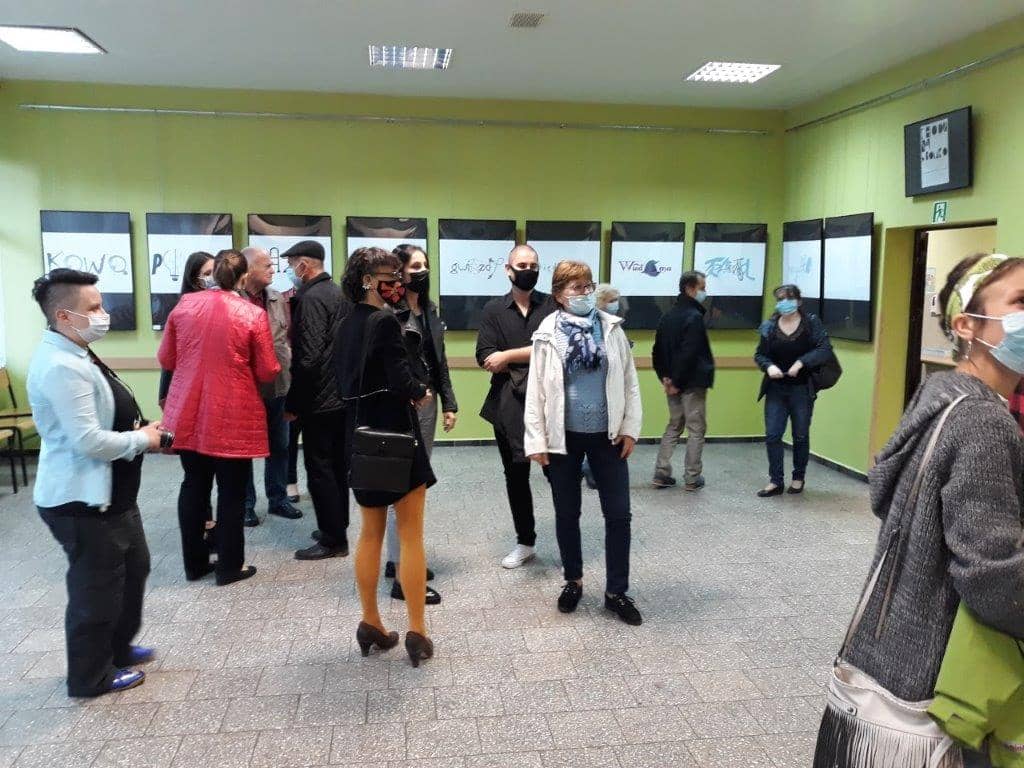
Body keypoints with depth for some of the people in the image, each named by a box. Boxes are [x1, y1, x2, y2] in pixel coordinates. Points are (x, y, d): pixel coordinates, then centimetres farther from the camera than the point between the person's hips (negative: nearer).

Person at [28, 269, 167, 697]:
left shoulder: (76, 356, 9)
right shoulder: (62, 367, -25)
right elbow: (89, 441, -28)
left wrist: (137, 431, 4)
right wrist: (142, 441, -14)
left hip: (108, 494, 11)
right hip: (82, 501, -11)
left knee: (133, 566, 24)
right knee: (96, 586, 6)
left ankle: (117, 647, 43)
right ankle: (91, 677, 26)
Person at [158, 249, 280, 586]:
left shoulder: (184, 305, 1)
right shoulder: (253, 314, -11)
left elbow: (166, 359, 9)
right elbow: (268, 372, -6)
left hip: (187, 414, 4)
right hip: (233, 418, -4)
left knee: (193, 486, 16)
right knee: (232, 491, 7)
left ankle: (194, 562, 26)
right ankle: (229, 566, 16)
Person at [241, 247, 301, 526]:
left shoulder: (278, 298, 4)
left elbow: (289, 334, 9)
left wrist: (289, 364, -1)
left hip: (278, 384, 6)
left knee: (279, 445, 15)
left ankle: (278, 498, 29)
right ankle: (246, 504, 22)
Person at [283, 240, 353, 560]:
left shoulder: (311, 298, -16)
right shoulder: (338, 294, 12)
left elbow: (308, 357, -23)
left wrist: (292, 404, -16)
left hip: (320, 401, -9)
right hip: (343, 396, 9)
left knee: (319, 469, -1)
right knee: (337, 465, 16)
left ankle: (333, 539, 5)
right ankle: (337, 528, 27)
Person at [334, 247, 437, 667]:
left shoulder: (345, 325, 9)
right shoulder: (385, 321, -15)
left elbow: (344, 381, 11)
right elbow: (401, 379, -22)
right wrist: (422, 394, -3)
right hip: (396, 432, -7)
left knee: (370, 532, 16)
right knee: (410, 534, 2)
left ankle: (371, 624, 24)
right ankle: (417, 632, 7)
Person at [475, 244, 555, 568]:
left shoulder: (552, 306, 3)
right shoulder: (493, 309, 9)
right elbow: (485, 359, -3)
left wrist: (508, 356, -8)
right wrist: (532, 357, -8)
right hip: (508, 403, 3)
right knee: (516, 475, 12)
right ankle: (525, 542, 28)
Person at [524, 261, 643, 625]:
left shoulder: (612, 328, 0)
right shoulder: (547, 334, -5)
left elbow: (629, 382, 3)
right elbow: (536, 390, -4)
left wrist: (630, 428, -2)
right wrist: (537, 440, -8)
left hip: (606, 435, 1)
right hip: (564, 437, -1)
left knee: (618, 514, 4)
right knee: (567, 514, 12)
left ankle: (616, 591, 19)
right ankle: (573, 581, 32)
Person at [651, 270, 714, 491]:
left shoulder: (669, 317, 11)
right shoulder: (694, 317, -15)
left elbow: (658, 351, 13)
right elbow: (689, 354, -22)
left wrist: (665, 377, 8)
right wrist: (677, 382, -15)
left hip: (673, 382, 8)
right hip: (693, 384, -8)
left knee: (673, 427, 16)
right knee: (696, 429, 3)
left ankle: (661, 474, 14)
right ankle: (692, 478, 9)